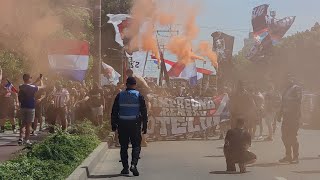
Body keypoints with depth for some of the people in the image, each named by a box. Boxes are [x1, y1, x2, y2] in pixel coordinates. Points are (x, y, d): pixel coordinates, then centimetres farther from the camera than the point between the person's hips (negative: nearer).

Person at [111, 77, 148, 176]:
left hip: (122, 124, 2)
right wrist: (144, 126, 4)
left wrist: (113, 124, 10)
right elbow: (144, 112, -1)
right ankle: (133, 164, -15)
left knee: (124, 146, 9)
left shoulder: (120, 95, 4)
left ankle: (125, 168, 10)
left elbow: (114, 111, 5)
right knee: (136, 145, 4)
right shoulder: (139, 96, -1)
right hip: (135, 124, -2)